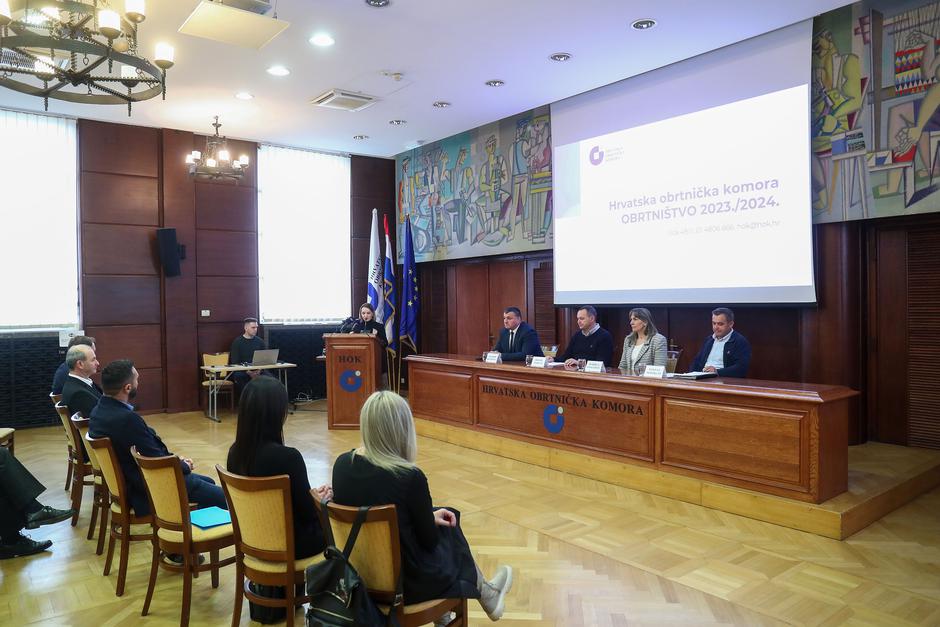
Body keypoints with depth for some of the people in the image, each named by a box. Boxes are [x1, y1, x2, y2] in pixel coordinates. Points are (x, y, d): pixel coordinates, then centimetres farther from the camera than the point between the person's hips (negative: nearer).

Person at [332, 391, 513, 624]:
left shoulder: (341, 464, -8)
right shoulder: (409, 477, -26)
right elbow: (429, 541, -13)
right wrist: (432, 519, 9)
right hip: (406, 581, -5)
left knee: (439, 522, 24)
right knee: (448, 529, 22)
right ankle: (485, 593, 45)